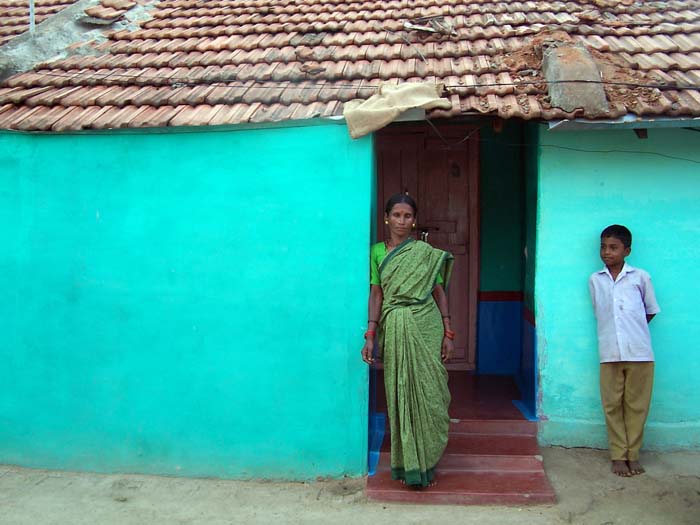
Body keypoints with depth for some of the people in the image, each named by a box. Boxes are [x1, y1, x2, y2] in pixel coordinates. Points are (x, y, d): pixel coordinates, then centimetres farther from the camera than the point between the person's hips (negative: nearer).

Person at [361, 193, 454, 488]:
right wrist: (370, 335, -3)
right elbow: (376, 294, 4)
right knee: (400, 396, 5)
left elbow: (439, 292, 5)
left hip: (426, 328, -1)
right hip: (394, 331, 1)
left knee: (427, 393, 2)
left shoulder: (426, 253, 4)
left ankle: (426, 463, 16)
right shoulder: (377, 252, 7)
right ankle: (406, 464, 17)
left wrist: (448, 333, 0)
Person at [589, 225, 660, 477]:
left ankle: (633, 455, 19)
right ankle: (618, 456, 16)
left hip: (640, 352, -1)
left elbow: (651, 311, 11)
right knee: (612, 406, 5)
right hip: (609, 353, 1)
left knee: (637, 405, 6)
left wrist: (633, 330, 10)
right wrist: (615, 332, 6)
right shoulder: (595, 280, 6)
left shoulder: (640, 277, 1)